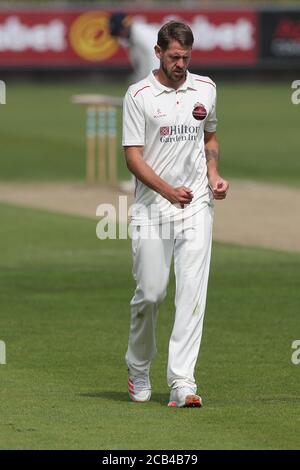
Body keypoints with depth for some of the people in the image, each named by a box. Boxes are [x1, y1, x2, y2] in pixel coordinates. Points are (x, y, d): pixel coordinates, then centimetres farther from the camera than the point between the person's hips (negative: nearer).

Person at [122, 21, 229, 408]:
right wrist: (168, 190, -18)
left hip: (196, 205, 3)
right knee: (150, 293, 0)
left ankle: (182, 382, -11)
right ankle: (138, 368, 25)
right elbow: (133, 156, -7)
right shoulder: (139, 95, -4)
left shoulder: (205, 89, 9)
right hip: (151, 207, -3)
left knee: (192, 294, -8)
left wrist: (213, 176, 6)